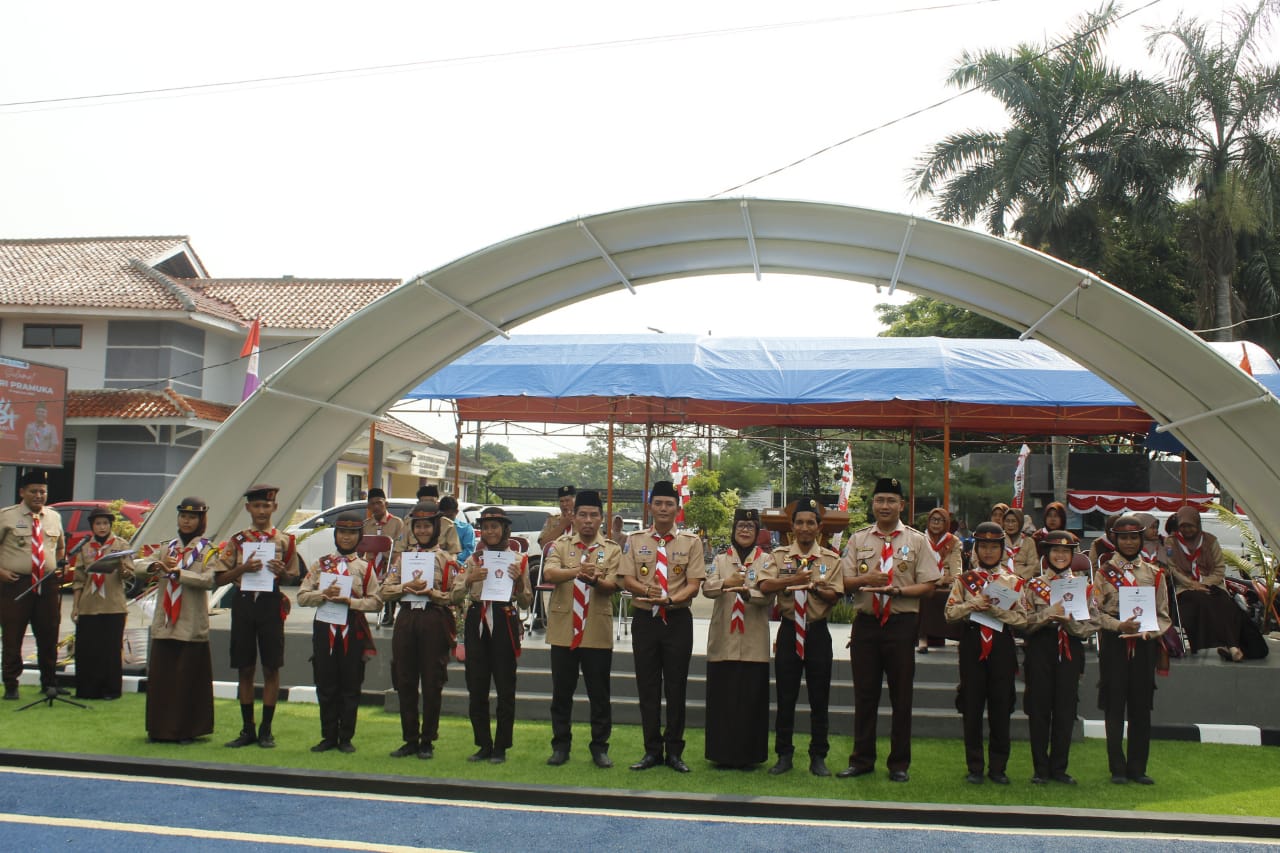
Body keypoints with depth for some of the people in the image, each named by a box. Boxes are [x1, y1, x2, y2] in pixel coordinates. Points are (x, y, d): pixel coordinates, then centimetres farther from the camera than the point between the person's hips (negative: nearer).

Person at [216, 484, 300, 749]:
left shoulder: (285, 541, 4)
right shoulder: (237, 540, 6)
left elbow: (293, 577, 8)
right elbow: (220, 578, 4)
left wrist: (281, 572, -13)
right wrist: (242, 569, -14)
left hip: (271, 604, -1)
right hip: (243, 603, 1)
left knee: (271, 669, 1)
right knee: (245, 669, 6)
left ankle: (266, 729, 11)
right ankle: (247, 729, 16)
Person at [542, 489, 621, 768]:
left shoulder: (612, 549, 6)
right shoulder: (559, 545, 5)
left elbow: (613, 585, -8)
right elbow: (548, 573, -15)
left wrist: (594, 580, -30)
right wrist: (576, 571, -34)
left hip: (598, 632, 0)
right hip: (563, 629, 0)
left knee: (599, 693, 6)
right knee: (561, 692, 8)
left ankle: (599, 747, 17)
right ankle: (561, 745, 21)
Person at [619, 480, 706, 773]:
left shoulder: (691, 542, 1)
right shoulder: (635, 540, 5)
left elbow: (694, 585, -6)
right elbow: (626, 579, -1)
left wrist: (670, 599, -24)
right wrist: (647, 590, -22)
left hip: (678, 619, -1)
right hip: (644, 619, 1)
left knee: (676, 686, 4)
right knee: (647, 687, 6)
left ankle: (674, 751, 14)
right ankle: (652, 750, 16)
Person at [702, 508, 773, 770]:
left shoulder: (766, 560, 6)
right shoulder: (720, 560, 12)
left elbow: (768, 596, -7)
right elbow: (707, 589, -5)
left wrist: (747, 593, -27)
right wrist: (726, 583, -26)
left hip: (753, 642, -1)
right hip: (724, 640, 1)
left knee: (751, 697, -1)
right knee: (722, 696, 1)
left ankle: (748, 754, 9)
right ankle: (724, 753, 12)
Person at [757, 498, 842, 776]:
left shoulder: (831, 559, 4)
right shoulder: (780, 555, 3)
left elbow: (835, 596, -4)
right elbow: (764, 586, -12)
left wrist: (816, 588, -24)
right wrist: (792, 580, -27)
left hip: (818, 631, 0)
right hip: (789, 630, 0)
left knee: (819, 698, 5)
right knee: (785, 696, 5)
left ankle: (818, 757, 16)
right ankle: (784, 755, 16)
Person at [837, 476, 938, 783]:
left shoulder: (916, 540, 2)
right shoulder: (858, 539, 9)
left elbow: (928, 585, -3)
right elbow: (843, 581, 4)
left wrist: (897, 590, -18)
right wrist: (867, 579, -15)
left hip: (902, 623, -2)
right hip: (866, 622, 2)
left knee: (901, 697, 6)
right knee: (864, 694, 8)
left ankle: (899, 763, 17)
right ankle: (862, 759, 19)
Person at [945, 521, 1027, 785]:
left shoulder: (1013, 581, 5)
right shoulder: (965, 580, 6)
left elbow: (1021, 618, -3)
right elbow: (950, 612, -1)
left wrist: (995, 610, -18)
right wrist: (973, 605, -16)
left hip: (1001, 645, 0)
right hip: (973, 644, 0)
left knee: (1000, 706, 3)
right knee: (972, 706, 2)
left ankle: (998, 767, 14)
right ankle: (975, 767, 11)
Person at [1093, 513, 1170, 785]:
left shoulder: (1153, 573, 9)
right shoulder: (1105, 572, 2)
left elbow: (1163, 613, 9)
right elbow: (1096, 611, -2)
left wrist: (1151, 630, -11)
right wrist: (1119, 625, -18)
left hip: (1144, 643, 2)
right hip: (1114, 643, -2)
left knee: (1141, 706, 6)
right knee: (1115, 705, 1)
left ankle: (1138, 767, 15)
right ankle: (1118, 768, 8)